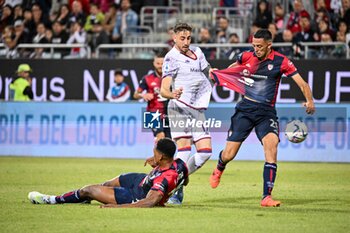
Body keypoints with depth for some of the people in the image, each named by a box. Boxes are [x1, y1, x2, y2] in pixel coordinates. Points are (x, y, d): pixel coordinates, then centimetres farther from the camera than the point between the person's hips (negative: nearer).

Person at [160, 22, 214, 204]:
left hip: (197, 109, 7)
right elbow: (163, 89, -15)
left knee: (205, 151, -1)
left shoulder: (197, 52, 15)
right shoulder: (171, 58, -6)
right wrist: (172, 94, -36)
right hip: (179, 107, -7)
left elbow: (208, 72, 35)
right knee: (184, 149, -19)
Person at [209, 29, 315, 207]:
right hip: (245, 110, 2)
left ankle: (267, 197, -22)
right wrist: (216, 73, 12)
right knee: (228, 155, -2)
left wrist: (309, 101, -28)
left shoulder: (280, 61, -7)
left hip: (266, 112, -2)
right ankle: (219, 169, 39)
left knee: (271, 144, -27)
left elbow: (302, 83, -11)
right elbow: (234, 67, 25)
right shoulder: (246, 57, 1)